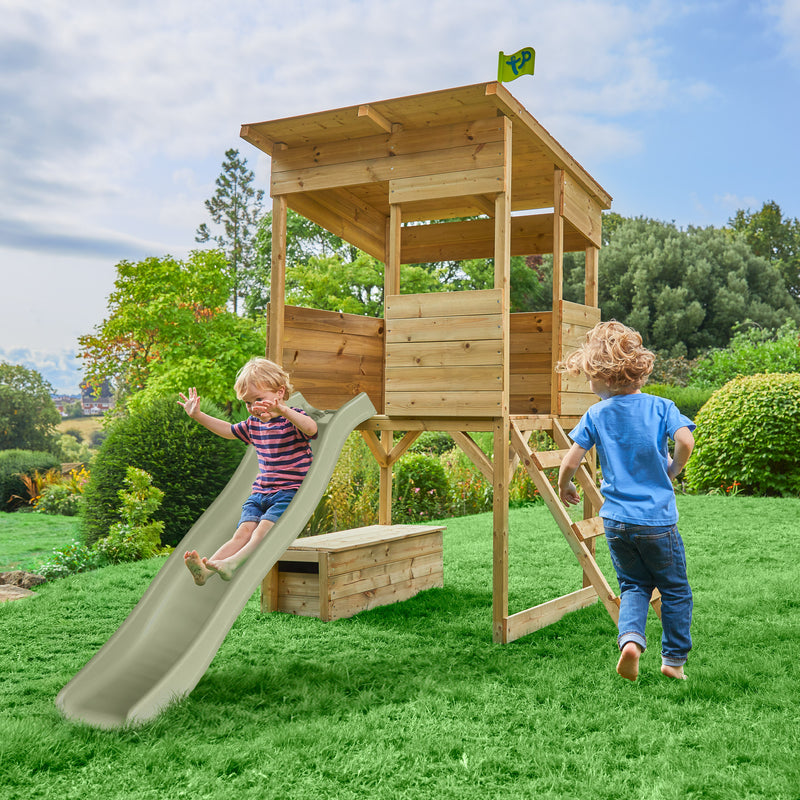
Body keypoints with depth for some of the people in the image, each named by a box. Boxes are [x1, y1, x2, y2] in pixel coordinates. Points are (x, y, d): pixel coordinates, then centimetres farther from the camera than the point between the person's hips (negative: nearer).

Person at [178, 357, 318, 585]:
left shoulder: (293, 418, -6)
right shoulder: (253, 424, 16)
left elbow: (311, 428, -31)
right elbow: (228, 430, 36)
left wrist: (282, 410, -47)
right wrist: (198, 415, 32)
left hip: (289, 492, -5)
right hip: (259, 494, 5)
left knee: (263, 531, -28)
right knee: (243, 532, -18)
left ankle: (231, 564, -48)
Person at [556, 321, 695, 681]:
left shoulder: (595, 415, -3)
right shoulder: (661, 406, -5)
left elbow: (570, 462, -6)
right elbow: (685, 441, -20)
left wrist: (564, 488, 14)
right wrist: (672, 470, 0)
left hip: (616, 520, 2)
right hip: (657, 519, -1)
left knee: (633, 585, 18)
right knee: (674, 589, 16)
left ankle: (630, 638, -6)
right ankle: (674, 659, 23)